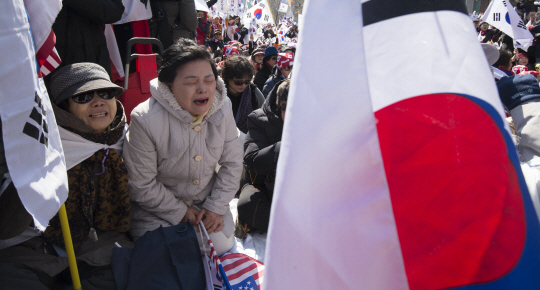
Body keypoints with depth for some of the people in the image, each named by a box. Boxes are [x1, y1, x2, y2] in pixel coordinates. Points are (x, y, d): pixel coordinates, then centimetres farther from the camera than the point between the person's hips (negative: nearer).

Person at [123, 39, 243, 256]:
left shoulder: (222, 109, -12)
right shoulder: (145, 120, -26)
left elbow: (232, 162, 0)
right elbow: (141, 185, -17)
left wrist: (217, 207, -7)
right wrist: (181, 212, -12)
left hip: (207, 199, 4)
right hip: (157, 206, -3)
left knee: (222, 246, -6)